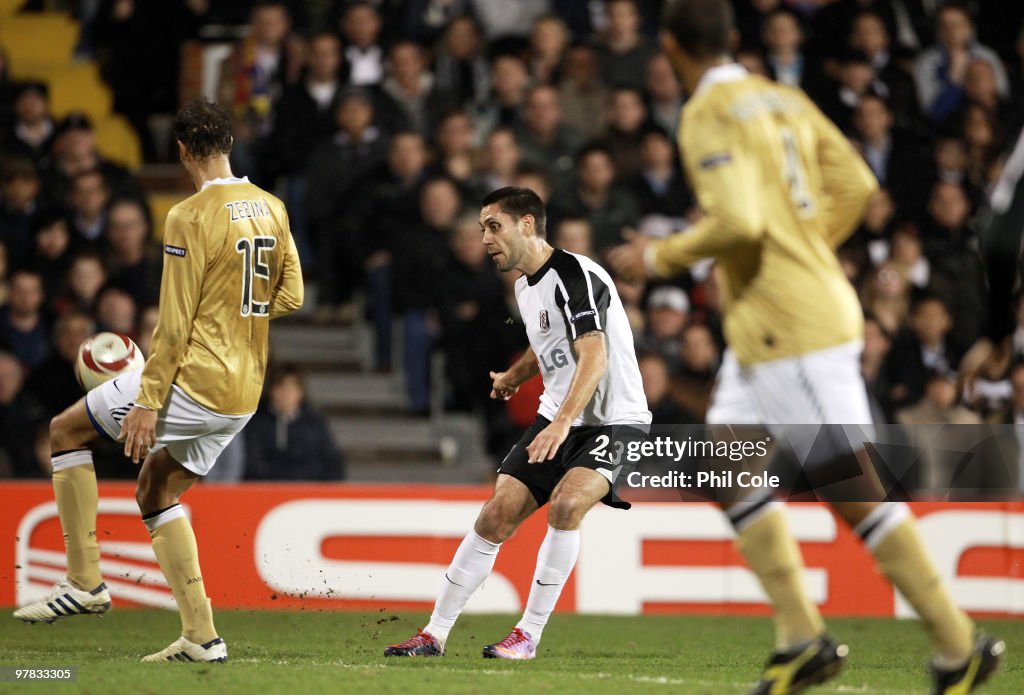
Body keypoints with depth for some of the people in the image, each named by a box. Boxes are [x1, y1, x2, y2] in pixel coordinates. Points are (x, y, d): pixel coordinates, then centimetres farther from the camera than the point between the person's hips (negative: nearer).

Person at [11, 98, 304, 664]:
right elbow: (290, 296, 12)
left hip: (195, 380, -7)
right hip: (245, 396, 8)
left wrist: (148, 403, -12)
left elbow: (175, 323, -15)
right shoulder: (271, 209, 7)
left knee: (66, 431, 9)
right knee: (155, 491, 21)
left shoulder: (190, 218, -14)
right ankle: (200, 637, 13)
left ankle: (84, 581, 6)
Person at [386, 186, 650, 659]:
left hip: (614, 420, -8)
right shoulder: (525, 285, 10)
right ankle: (434, 635, 5)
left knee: (566, 503, -30)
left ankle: (529, 635, -19)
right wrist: (513, 377, 43)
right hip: (556, 418, 8)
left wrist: (562, 423, -42)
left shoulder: (575, 275, -19)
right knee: (496, 517, -2)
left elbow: (594, 356, -32)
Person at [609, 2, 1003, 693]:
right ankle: (802, 638, 10)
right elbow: (855, 185, 13)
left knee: (854, 491, -7)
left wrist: (659, 257, -10)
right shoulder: (783, 100, 13)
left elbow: (738, 222, -25)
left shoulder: (708, 117, -14)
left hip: (790, 326, -10)